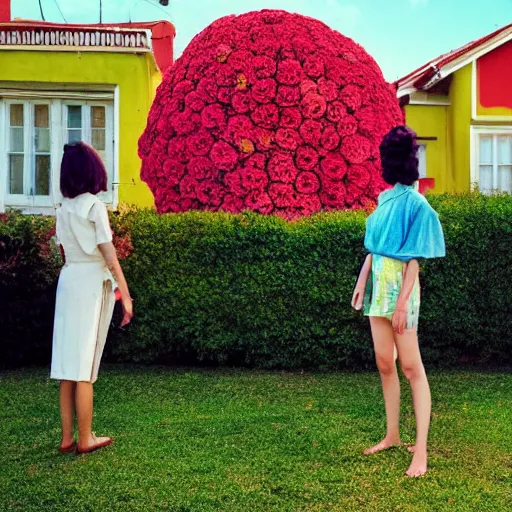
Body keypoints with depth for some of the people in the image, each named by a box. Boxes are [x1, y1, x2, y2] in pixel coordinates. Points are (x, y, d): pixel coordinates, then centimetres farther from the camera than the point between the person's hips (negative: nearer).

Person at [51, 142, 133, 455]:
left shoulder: (64, 209, 9)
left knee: (69, 361, 8)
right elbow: (109, 256, -14)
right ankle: (85, 439, 8)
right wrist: (126, 296, -11)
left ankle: (67, 438, 13)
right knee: (84, 365, -1)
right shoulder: (95, 206, -10)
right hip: (92, 283, -6)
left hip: (67, 281, 6)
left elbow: (64, 253, 12)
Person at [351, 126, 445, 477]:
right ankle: (392, 435, 24)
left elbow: (414, 259, -15)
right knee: (385, 363, 12)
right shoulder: (385, 199, 10)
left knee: (412, 367, -4)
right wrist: (361, 282, 10)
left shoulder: (415, 203, -12)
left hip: (400, 285, -7)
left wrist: (403, 302, -18)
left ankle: (421, 449, 1)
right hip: (378, 284, 8)